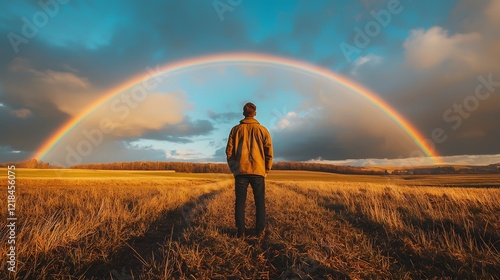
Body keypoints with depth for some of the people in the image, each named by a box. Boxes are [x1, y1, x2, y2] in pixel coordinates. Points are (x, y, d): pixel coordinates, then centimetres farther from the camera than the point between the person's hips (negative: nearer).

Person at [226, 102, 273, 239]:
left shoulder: (236, 129, 2)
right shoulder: (262, 130, 1)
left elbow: (229, 151, 2)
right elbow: (269, 152, 1)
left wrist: (233, 168, 13)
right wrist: (266, 170, 11)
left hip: (240, 171, 1)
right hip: (258, 171, 0)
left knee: (240, 202, 9)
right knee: (260, 202, 11)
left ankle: (241, 231, 13)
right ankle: (260, 231, 16)